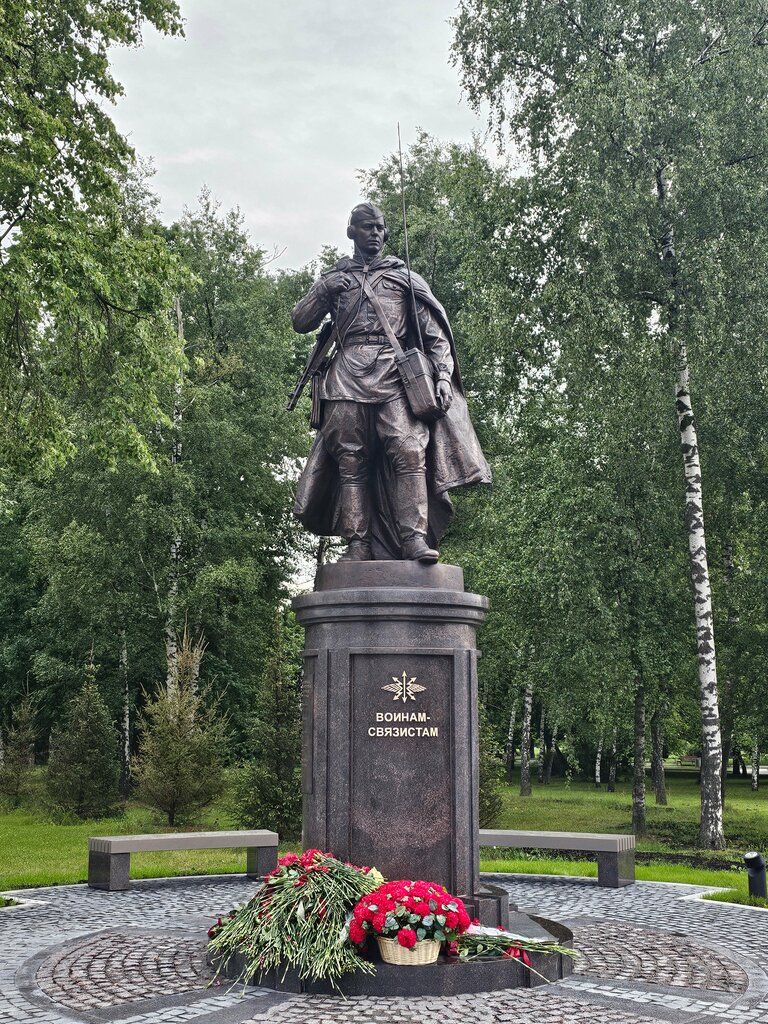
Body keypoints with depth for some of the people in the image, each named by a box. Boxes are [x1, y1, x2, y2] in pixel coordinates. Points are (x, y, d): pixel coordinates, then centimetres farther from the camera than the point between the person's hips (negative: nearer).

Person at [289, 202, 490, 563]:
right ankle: (358, 543, -6)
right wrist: (324, 292, 1)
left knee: (408, 449, -18)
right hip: (347, 375, 1)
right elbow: (299, 322, 18)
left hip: (395, 373, -1)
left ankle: (415, 538, -23)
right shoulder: (334, 279, 23)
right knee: (351, 458, -6)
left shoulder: (404, 276, 20)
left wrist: (443, 374, 0)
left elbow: (434, 331, 14)